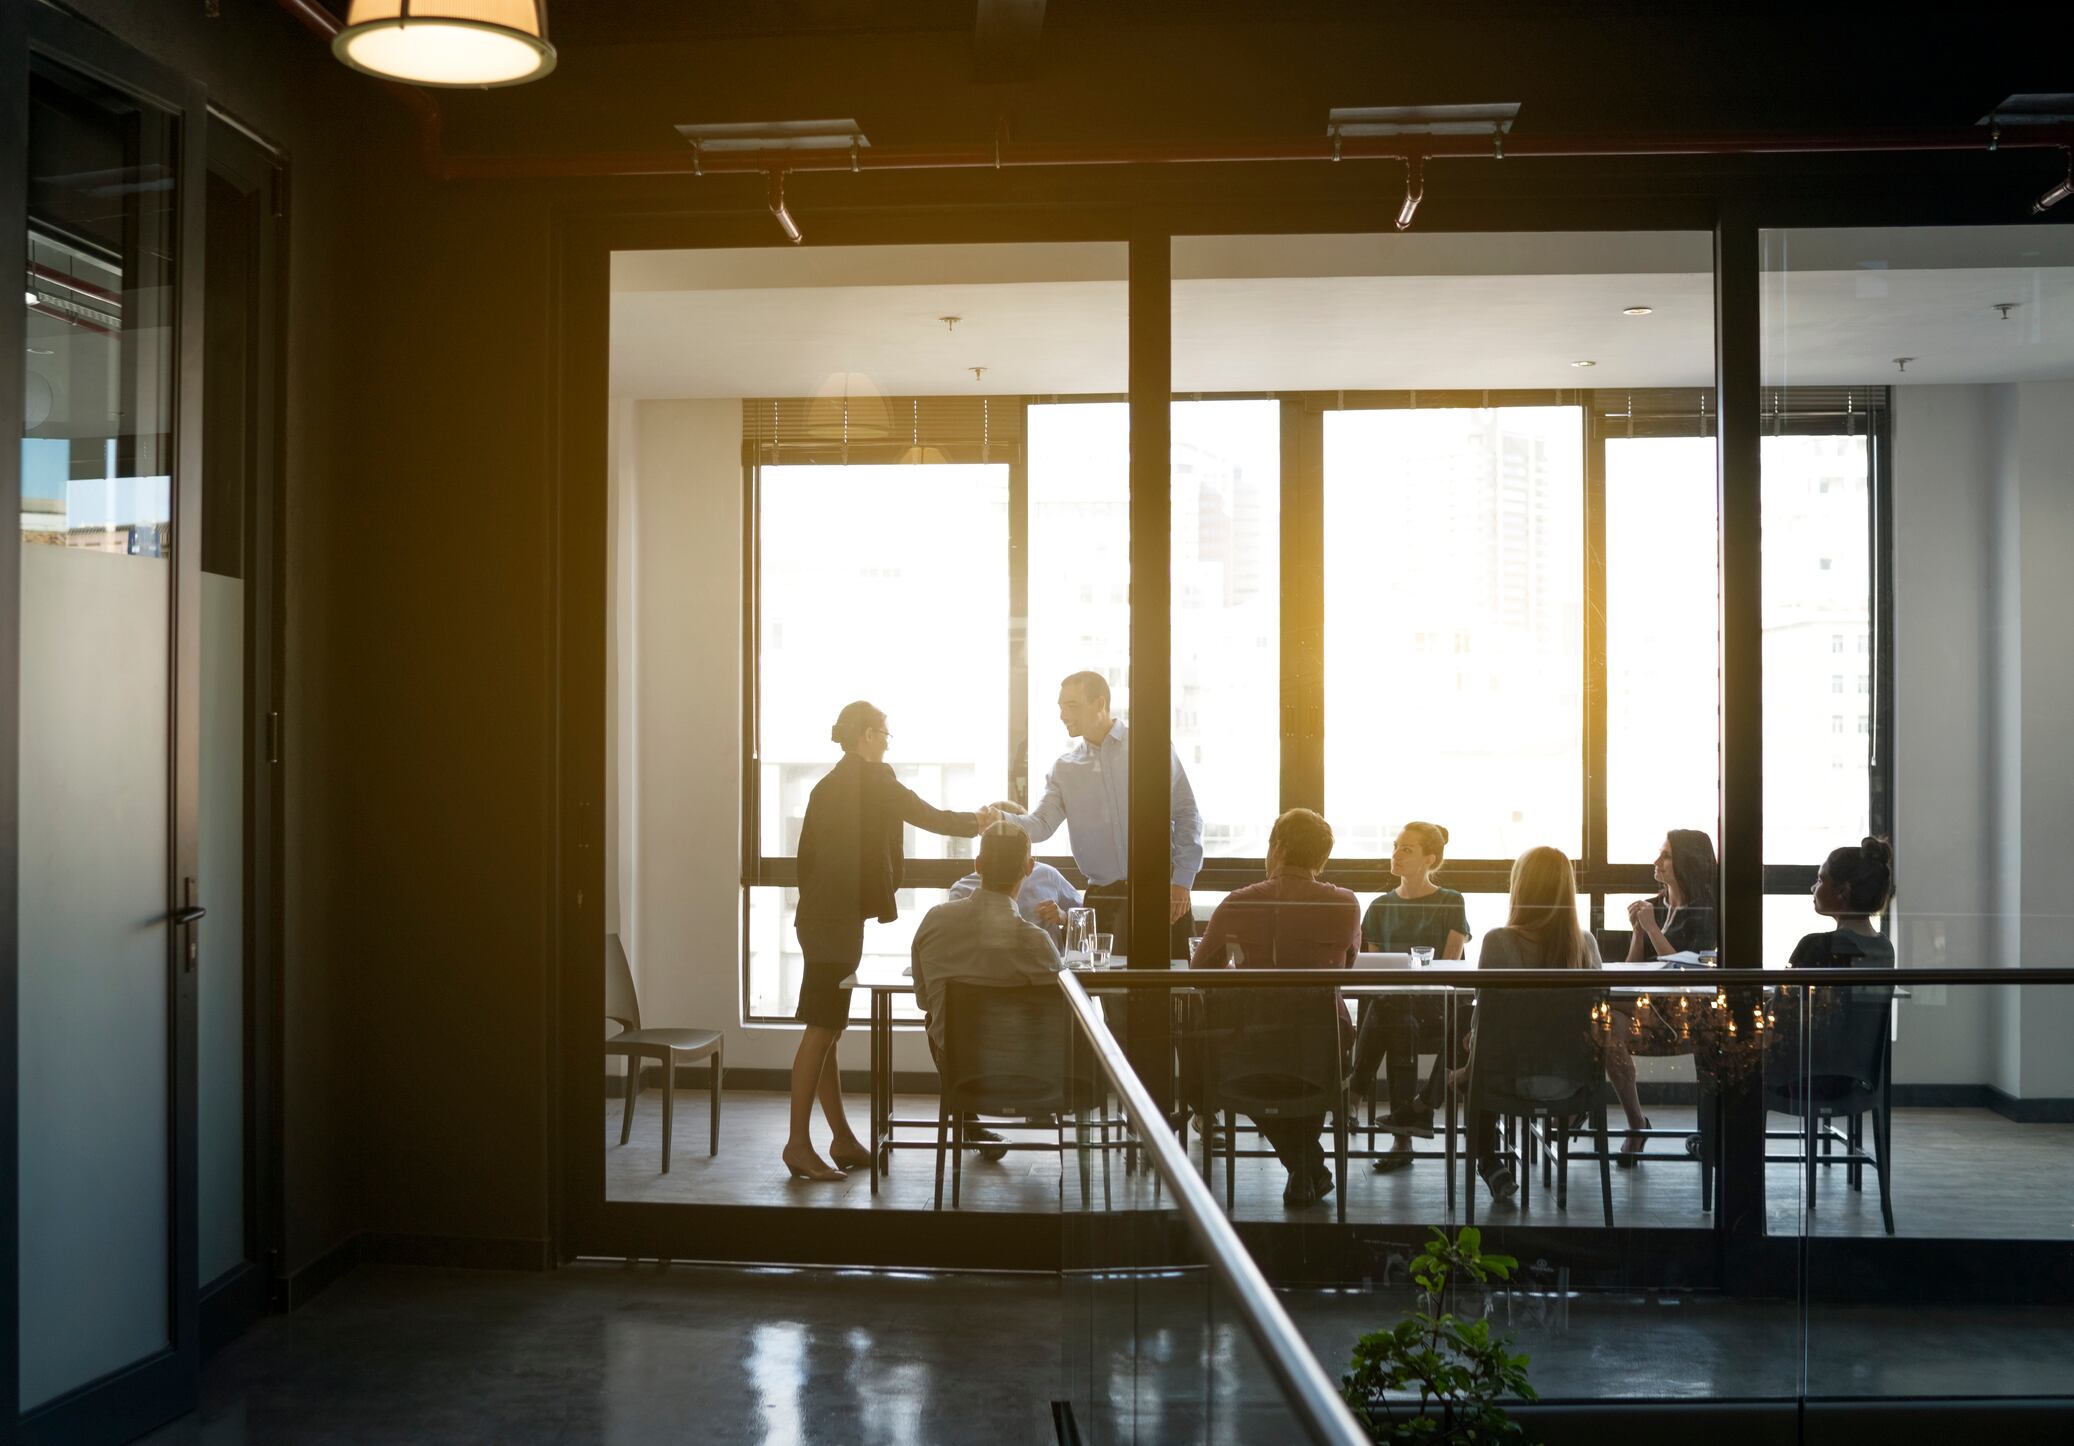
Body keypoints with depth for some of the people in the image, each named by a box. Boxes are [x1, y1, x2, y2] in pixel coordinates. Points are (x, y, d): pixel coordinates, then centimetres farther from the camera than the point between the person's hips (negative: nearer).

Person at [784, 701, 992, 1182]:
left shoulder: (829, 783, 15)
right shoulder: (872, 778, -10)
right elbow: (926, 816, -6)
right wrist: (976, 822, 10)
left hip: (820, 915, 9)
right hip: (839, 920, -9)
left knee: (827, 1029, 10)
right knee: (822, 1029, -8)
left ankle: (843, 1140, 16)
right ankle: (799, 1143, -8)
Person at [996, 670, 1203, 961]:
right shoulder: (1065, 768, 9)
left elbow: (1186, 815, -1)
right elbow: (1041, 824, -2)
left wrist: (1182, 882, -5)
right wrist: (1002, 819, -21)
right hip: (1102, 899, 3)